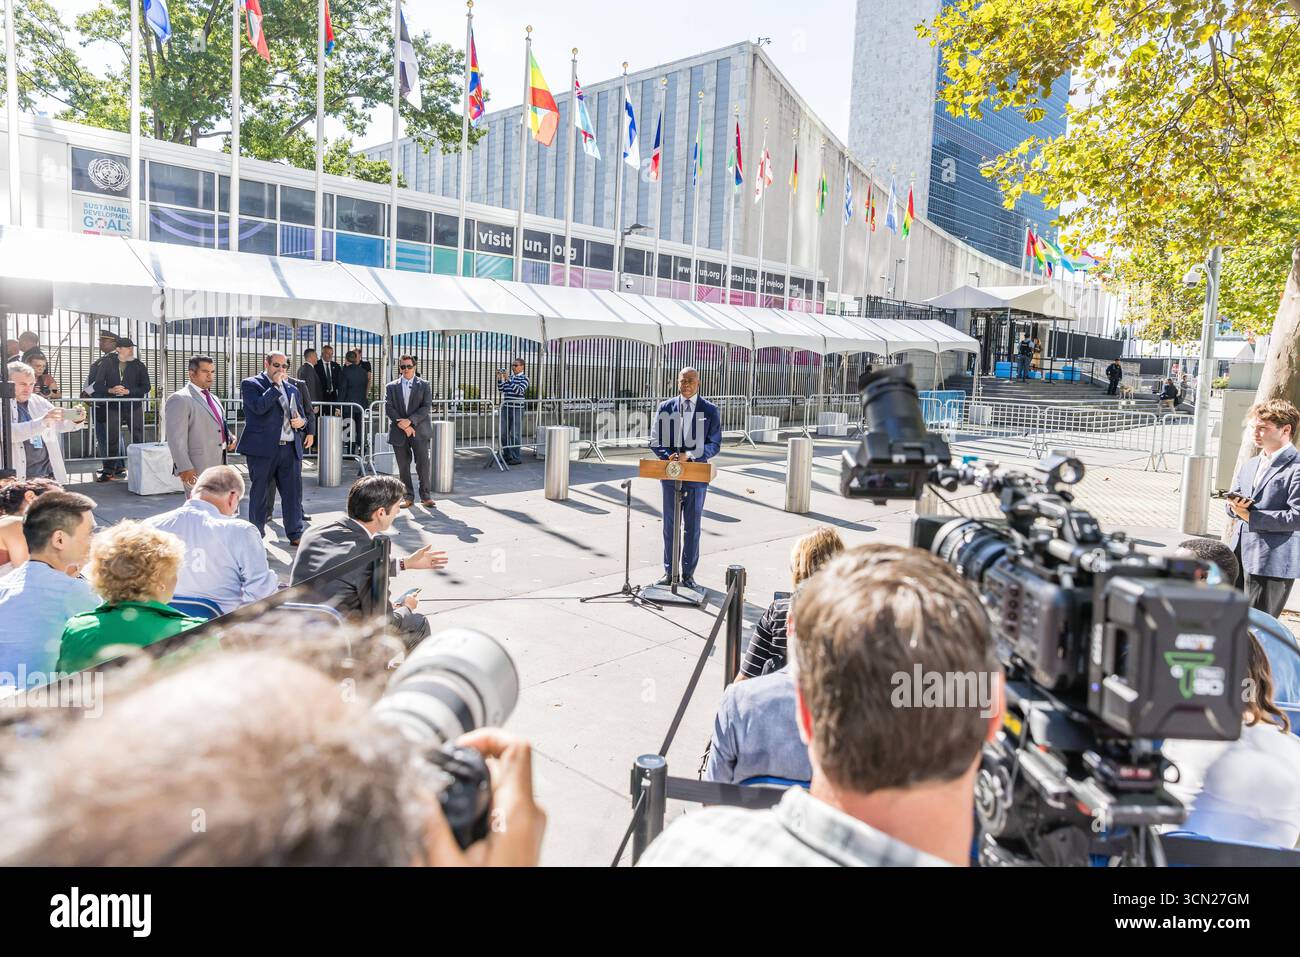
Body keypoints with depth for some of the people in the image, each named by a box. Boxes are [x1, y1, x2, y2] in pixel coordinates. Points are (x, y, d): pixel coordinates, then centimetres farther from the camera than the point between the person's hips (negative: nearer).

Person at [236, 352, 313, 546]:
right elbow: (259, 407, -18)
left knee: (293, 492, 4)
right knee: (259, 492, 6)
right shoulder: (251, 384, 0)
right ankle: (256, 534, 17)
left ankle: (295, 534, 12)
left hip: (291, 449, 5)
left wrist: (302, 421, 2)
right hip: (263, 449, -5)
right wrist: (276, 385, -11)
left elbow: (302, 414, 26)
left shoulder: (292, 389, 18)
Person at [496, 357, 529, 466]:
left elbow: (518, 390, -19)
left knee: (515, 434, -4)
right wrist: (499, 378, -4)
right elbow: (501, 389, 9)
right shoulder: (510, 377, 15)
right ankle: (506, 455, 20)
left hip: (517, 409, -6)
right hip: (506, 408, 6)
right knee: (504, 433, 8)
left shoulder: (524, 378, -4)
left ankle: (516, 458, 2)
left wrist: (508, 379, -23)